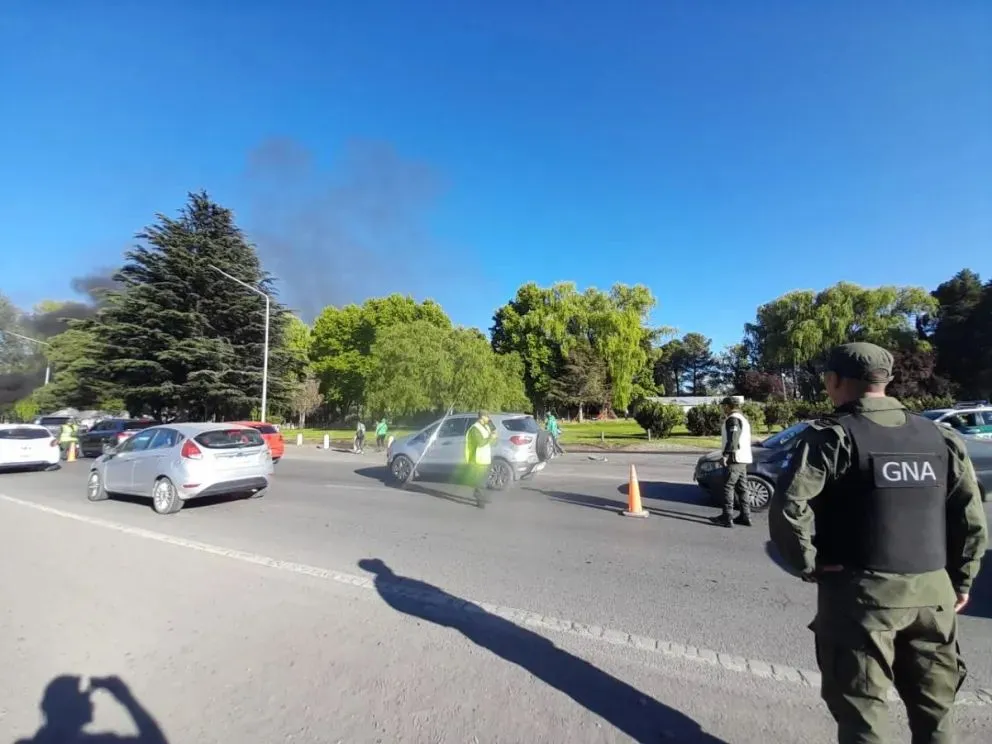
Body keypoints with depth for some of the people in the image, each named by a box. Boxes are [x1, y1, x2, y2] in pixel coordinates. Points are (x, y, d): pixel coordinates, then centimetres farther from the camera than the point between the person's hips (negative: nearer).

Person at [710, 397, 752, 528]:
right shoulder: (744, 418, 21)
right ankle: (745, 517, 16)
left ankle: (727, 518, -8)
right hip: (744, 459, 10)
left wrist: (725, 455, -22)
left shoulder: (733, 419, -12)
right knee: (742, 488, 13)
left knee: (728, 487, -8)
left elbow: (732, 439, -22)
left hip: (734, 459, -10)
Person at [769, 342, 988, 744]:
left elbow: (788, 508, -23)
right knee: (933, 706, 22)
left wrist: (808, 564, -8)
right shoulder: (941, 437, 5)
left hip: (860, 590, -5)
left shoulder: (832, 435, -13)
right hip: (932, 591, 6)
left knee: (862, 708, 8)